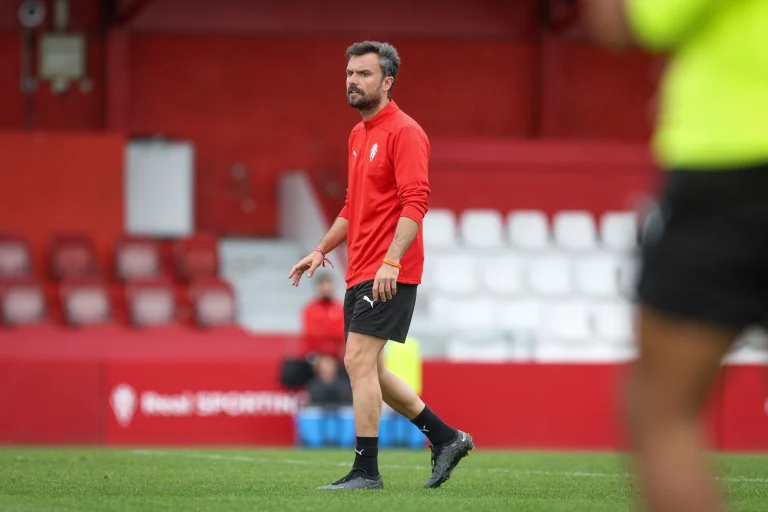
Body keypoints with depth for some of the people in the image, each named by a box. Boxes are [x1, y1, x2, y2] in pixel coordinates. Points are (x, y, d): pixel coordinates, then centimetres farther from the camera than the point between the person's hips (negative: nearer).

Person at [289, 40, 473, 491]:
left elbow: (415, 203, -20)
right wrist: (322, 250, 23)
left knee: (360, 361, -12)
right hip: (360, 271, 10)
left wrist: (391, 261, -28)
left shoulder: (404, 133, -11)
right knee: (368, 370, 10)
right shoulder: (359, 135, 18)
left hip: (389, 274, -10)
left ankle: (366, 471, -8)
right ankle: (447, 438, 19)